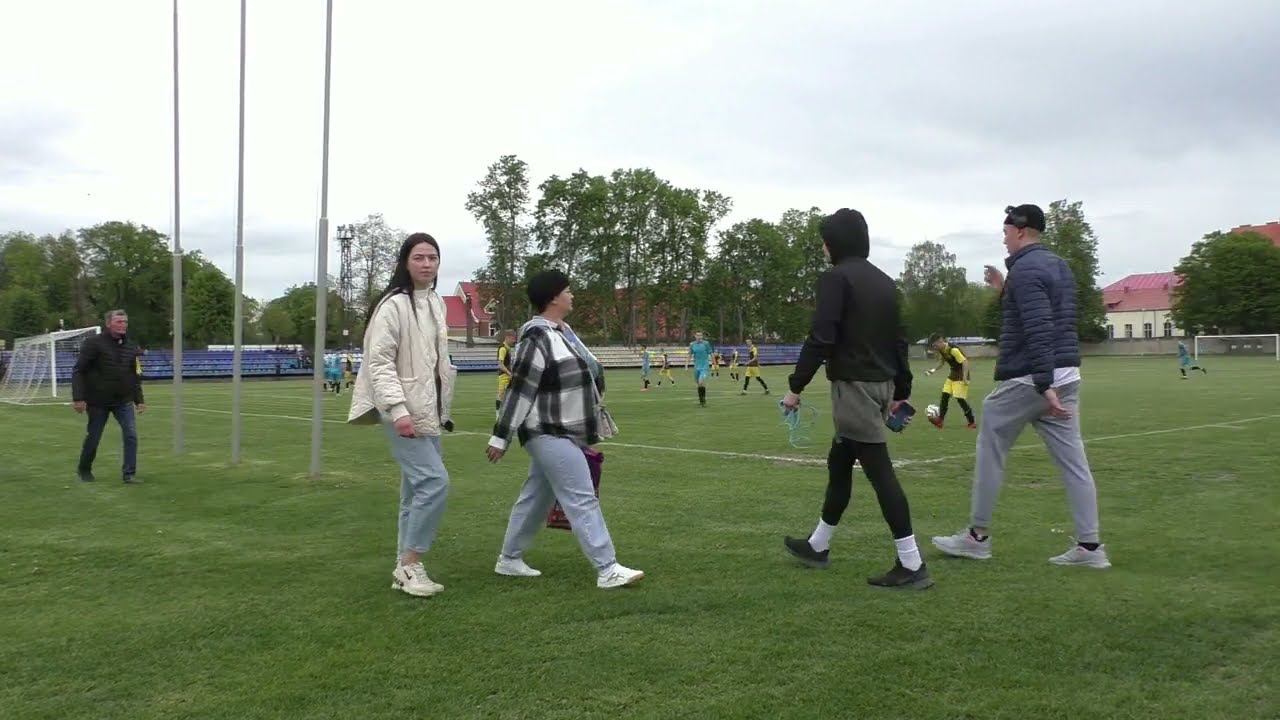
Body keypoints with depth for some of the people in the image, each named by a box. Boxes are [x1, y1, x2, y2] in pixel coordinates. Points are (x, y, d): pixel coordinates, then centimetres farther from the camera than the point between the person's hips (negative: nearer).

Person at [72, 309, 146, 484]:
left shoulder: (131, 346, 6)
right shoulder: (93, 343, -10)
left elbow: (135, 376, 14)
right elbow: (78, 371, -11)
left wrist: (139, 400, 10)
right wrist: (78, 398, -17)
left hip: (124, 401, 4)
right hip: (98, 401, -4)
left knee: (131, 435, -9)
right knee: (93, 438, 9)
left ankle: (129, 474, -4)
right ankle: (84, 470, 32)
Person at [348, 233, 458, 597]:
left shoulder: (436, 302, 11)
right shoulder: (394, 304, -13)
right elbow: (379, 362, -17)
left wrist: (443, 410, 19)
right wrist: (398, 410, -24)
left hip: (429, 412, 8)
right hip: (404, 413, -8)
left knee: (418, 490, 10)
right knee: (434, 481, -15)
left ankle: (405, 569, 19)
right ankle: (410, 565, -2)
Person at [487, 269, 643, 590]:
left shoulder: (563, 331, 12)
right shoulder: (537, 338, -18)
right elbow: (518, 390, -20)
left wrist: (590, 426, 23)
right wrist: (500, 438, -18)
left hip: (566, 432, 10)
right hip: (549, 435, -10)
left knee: (536, 497, 16)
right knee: (583, 499, -10)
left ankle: (509, 559, 28)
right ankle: (608, 570, -7)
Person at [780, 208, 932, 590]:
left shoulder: (836, 278, -10)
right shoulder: (884, 281, 15)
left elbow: (821, 338, -18)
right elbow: (899, 339, 15)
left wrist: (796, 386, -13)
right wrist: (901, 390, 20)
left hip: (854, 385, -9)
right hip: (881, 384, 9)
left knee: (879, 471, -8)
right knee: (839, 462, 19)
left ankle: (912, 565, -7)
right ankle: (817, 546, 33)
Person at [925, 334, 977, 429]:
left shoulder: (953, 350, -26)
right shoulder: (941, 350, 0)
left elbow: (965, 362, -26)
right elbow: (942, 361, 19)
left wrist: (965, 378, -29)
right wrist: (934, 370, 6)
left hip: (961, 376, -9)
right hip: (952, 375, 9)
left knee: (960, 399, -9)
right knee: (945, 396, 2)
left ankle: (972, 422, 2)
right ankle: (940, 420, 4)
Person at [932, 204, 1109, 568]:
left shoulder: (1026, 269, -13)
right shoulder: (1060, 265, 16)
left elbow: (1039, 330, -23)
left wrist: (1044, 384, -26)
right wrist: (1005, 291, 20)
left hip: (1027, 378, -9)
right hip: (1067, 374, 9)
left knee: (990, 451, 5)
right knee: (1072, 459, 6)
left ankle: (977, 536, 13)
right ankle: (1090, 546, 5)